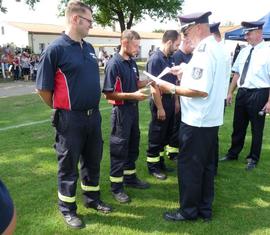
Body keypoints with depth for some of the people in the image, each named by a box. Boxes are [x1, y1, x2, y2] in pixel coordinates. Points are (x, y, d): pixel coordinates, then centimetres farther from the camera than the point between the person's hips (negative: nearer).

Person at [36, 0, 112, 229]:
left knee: (93, 161, 19)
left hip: (93, 115, 7)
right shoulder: (55, 49, -14)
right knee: (69, 166, 8)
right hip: (70, 119, -7)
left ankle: (92, 198, 38)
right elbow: (43, 88, -11)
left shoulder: (89, 48, 8)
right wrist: (62, 108, 1)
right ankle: (68, 209, 27)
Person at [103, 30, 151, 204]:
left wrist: (149, 81, 2)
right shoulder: (114, 64, -18)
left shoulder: (132, 62, 7)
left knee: (133, 145, 18)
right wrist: (133, 95, -23)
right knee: (119, 149, 2)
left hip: (133, 108, 8)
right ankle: (117, 187, 15)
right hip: (121, 110, -8)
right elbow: (109, 94, -21)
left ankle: (130, 177, 35)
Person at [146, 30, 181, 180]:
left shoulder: (171, 58, 7)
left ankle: (160, 160, 33)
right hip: (160, 101, -8)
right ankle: (152, 165, 19)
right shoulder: (155, 59, -18)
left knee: (166, 134, 17)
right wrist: (160, 108, -19)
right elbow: (155, 87, -20)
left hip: (171, 101, 8)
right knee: (156, 136, 4)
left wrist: (176, 101, 14)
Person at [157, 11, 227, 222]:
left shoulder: (203, 51, -19)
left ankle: (188, 210, 20)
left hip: (197, 121, -10)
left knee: (189, 167, 5)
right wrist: (185, 72, 12)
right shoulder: (216, 48, 11)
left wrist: (172, 88, -17)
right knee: (206, 165, 17)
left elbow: (201, 91, -26)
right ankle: (205, 209, 30)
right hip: (211, 119, 10)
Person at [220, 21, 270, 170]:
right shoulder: (243, 51, 8)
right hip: (242, 93, 6)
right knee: (238, 126, 17)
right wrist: (230, 92, 10)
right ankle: (233, 154, 34)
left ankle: (253, 159, 27)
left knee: (256, 129, 10)